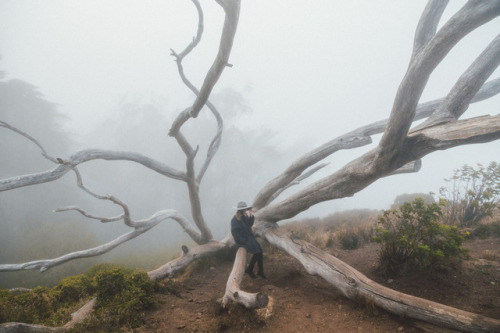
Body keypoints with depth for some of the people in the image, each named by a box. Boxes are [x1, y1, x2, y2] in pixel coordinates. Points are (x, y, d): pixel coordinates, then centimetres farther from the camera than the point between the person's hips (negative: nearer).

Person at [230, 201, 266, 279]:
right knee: (256, 252, -18)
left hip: (249, 237, 7)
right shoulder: (234, 220, -20)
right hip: (241, 240, -7)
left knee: (260, 251, -9)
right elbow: (235, 234, -20)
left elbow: (250, 224, 9)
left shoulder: (244, 216, 2)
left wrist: (251, 215, -7)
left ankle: (260, 271, 1)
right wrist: (245, 241, -19)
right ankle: (249, 269, 1)